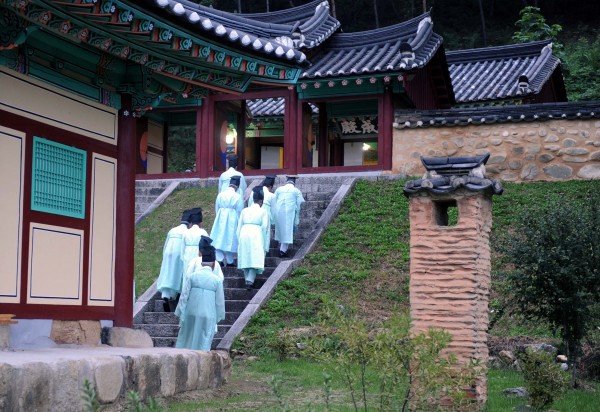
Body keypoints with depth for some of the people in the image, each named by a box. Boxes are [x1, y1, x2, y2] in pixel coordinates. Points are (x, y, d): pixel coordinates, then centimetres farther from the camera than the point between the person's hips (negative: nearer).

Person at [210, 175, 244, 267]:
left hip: (220, 219, 3)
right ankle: (229, 261, 14)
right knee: (230, 240, 7)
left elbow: (216, 209, 9)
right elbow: (240, 212, -6)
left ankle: (219, 258, -3)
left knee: (219, 239, 8)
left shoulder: (220, 195, 0)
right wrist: (239, 223, 7)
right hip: (232, 220, -3)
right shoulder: (237, 197, -11)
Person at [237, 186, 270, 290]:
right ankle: (250, 281, -17)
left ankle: (247, 280, 20)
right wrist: (263, 241, 5)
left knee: (245, 258, 15)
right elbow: (264, 227, -1)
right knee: (255, 259, -2)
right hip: (256, 235, -3)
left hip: (244, 235, 4)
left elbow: (239, 226, 14)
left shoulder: (245, 210, 16)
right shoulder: (263, 211, 6)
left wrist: (239, 240, 19)